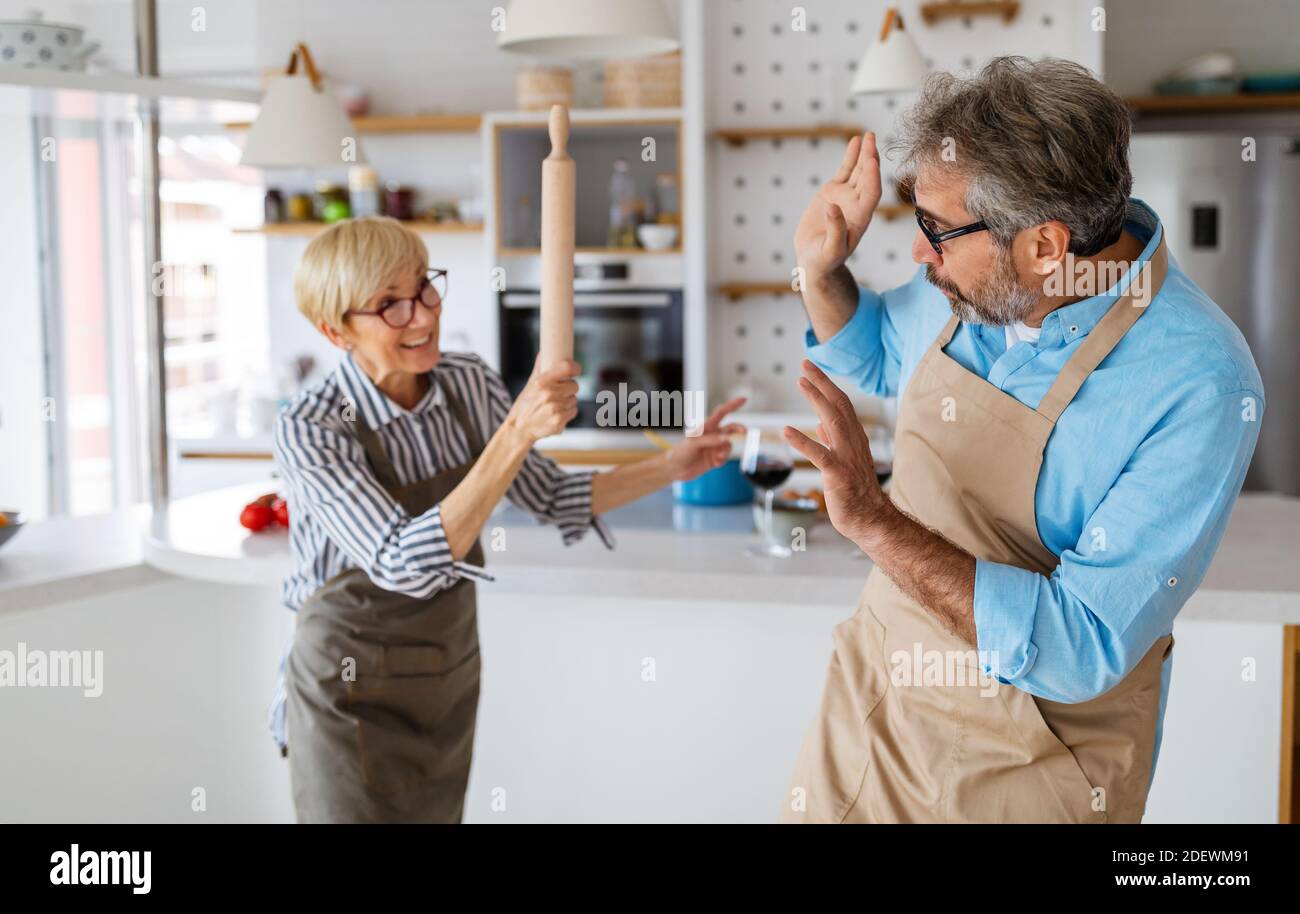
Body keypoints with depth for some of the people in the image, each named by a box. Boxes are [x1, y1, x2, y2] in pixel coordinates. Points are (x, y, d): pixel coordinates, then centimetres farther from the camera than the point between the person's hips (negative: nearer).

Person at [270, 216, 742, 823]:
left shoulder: (468, 384, -8)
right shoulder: (308, 431, -23)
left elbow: (554, 499, 5)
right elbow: (407, 566, -34)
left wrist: (671, 467, -8)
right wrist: (518, 431, -38)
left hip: (451, 679, 5)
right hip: (354, 698, -5)